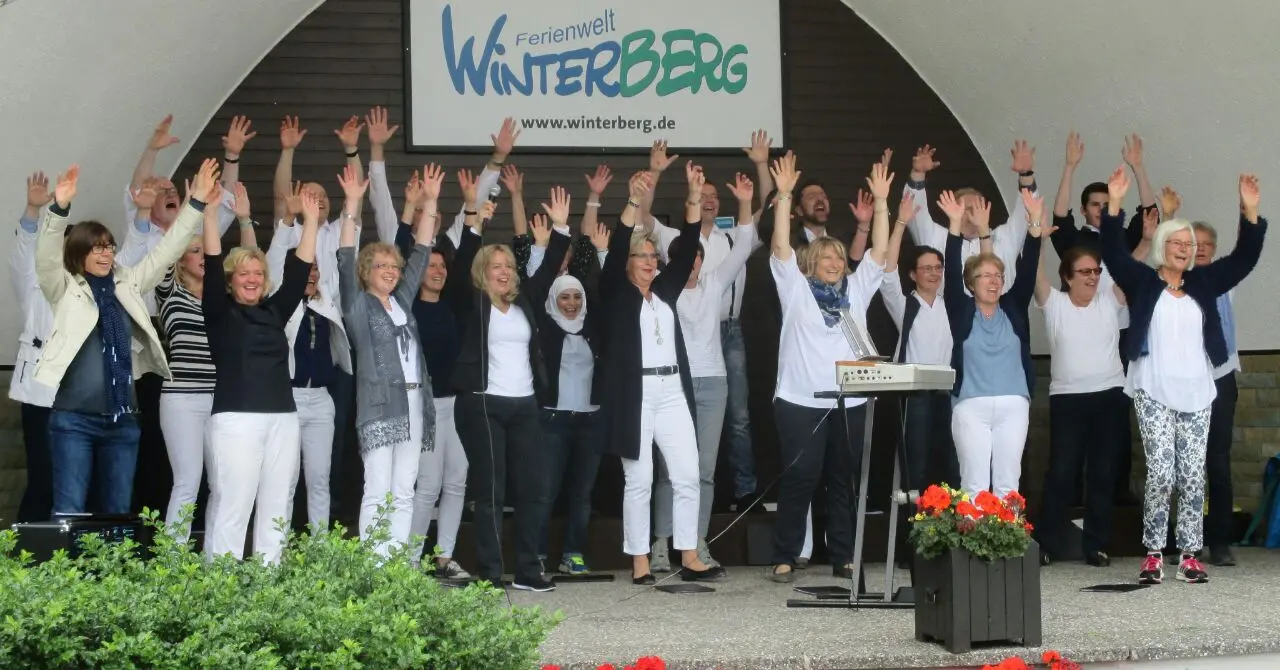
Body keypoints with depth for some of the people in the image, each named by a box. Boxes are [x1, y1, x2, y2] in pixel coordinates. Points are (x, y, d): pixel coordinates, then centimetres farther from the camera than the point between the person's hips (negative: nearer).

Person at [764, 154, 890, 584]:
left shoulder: (857, 288, 15)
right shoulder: (796, 288, 6)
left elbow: (880, 251, 9)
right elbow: (780, 246, -4)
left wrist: (881, 201, 2)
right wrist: (784, 196, -11)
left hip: (850, 402, 4)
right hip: (800, 400, -4)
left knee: (843, 480, 8)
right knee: (799, 478, -4)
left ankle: (843, 557, 15)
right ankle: (784, 559, 3)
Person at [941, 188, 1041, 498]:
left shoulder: (1013, 309, 11)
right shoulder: (962, 311, 5)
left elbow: (1027, 272, 3)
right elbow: (951, 274, -7)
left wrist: (1034, 223, -8)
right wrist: (956, 225, -17)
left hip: (1013, 406, 2)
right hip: (971, 407, -2)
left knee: (1007, 483, 3)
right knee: (975, 484, -4)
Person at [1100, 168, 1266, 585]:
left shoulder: (1202, 283, 12)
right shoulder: (1142, 281, 3)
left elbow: (1244, 257, 9)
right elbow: (1113, 253, -10)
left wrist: (1250, 212, -4)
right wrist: (1114, 204, -21)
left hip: (1196, 393, 4)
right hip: (1153, 392, -4)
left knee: (1193, 476, 3)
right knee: (1160, 472, -11)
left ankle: (1189, 557, 7)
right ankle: (1153, 555, -4)